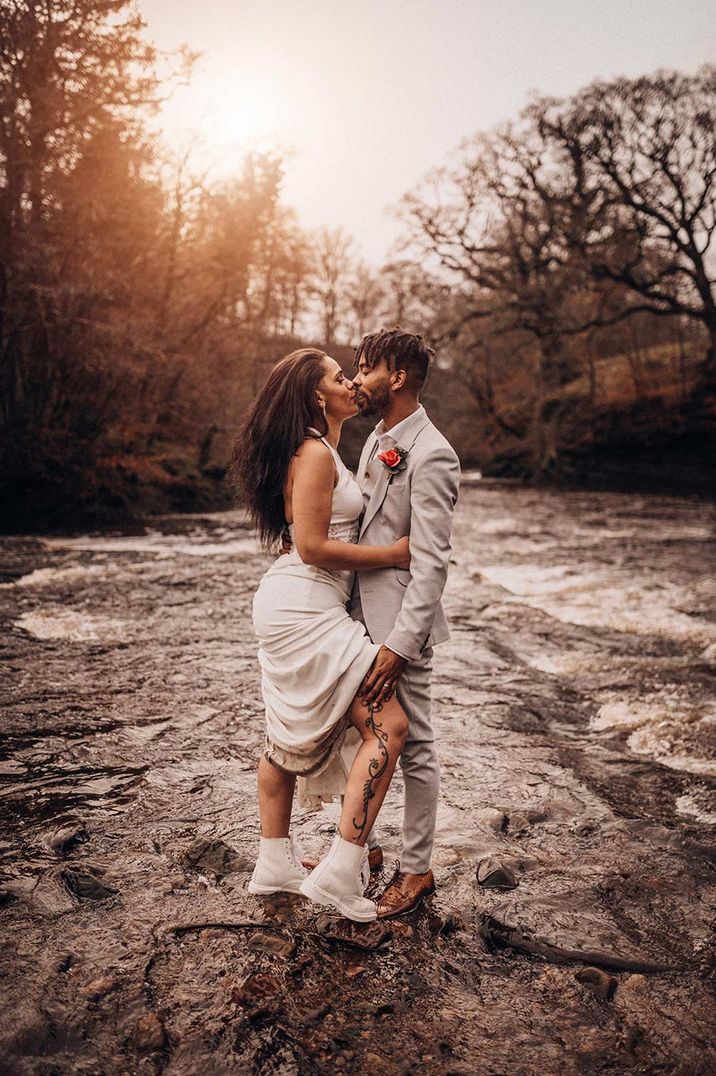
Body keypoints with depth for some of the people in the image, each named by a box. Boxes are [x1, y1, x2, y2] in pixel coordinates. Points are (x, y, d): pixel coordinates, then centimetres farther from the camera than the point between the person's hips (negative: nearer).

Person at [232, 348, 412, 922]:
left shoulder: (320, 449, 16)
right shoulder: (315, 454, -15)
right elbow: (313, 546, -20)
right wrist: (393, 554, -12)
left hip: (293, 608, 11)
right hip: (307, 610, -11)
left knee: (290, 736, 17)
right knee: (387, 726, -11)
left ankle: (276, 864, 30)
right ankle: (339, 874, -7)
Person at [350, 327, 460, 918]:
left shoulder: (430, 456, -17)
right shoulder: (377, 440, 12)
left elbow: (431, 563, -20)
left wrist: (398, 645, -22)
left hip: (401, 624, -9)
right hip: (360, 613, 9)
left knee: (413, 746, 5)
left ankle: (417, 869, 22)